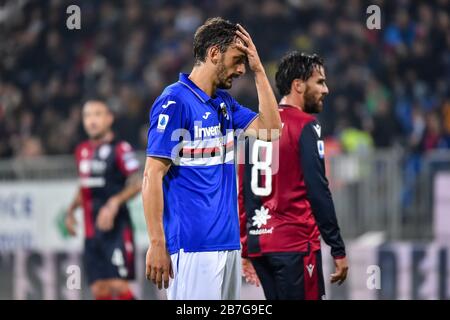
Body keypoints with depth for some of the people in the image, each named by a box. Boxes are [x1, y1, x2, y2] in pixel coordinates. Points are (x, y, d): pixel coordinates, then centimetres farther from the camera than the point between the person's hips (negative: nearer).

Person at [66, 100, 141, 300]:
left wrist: (114, 203, -26)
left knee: (118, 285, -15)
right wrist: (71, 210, 15)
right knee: (99, 289, 2)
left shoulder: (120, 149, -6)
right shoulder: (82, 151, 15)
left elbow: (136, 184, -13)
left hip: (116, 228, -7)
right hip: (92, 229, 7)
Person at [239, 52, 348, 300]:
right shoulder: (305, 126, -7)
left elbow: (242, 192, 15)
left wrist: (245, 250, 19)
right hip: (295, 243, -7)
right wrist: (338, 250, -9)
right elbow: (318, 192, -12)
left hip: (259, 242, 7)